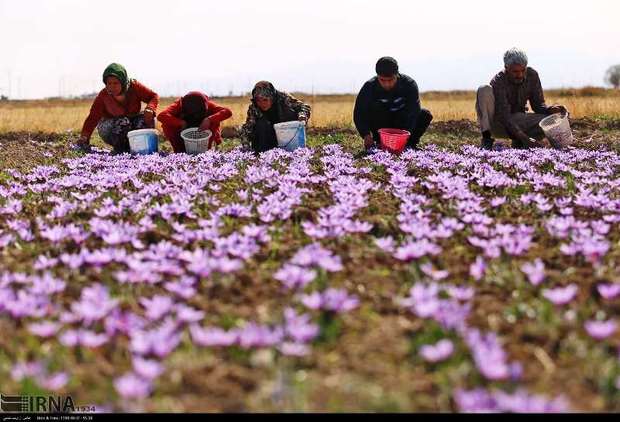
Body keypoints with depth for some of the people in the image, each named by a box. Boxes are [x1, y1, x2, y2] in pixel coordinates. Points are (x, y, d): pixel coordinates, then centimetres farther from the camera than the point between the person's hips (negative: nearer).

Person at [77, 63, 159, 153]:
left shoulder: (134, 86, -17)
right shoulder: (103, 95, -20)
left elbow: (154, 96, -13)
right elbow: (93, 117, -22)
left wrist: (150, 109, -36)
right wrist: (84, 137, -34)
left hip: (133, 124, 2)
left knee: (147, 117, -24)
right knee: (122, 122, -35)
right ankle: (120, 149, -13)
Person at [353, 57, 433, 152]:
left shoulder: (409, 84, -23)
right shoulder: (369, 87, -22)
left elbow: (413, 112, -31)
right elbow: (359, 113, -23)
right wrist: (366, 134, -39)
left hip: (403, 122, 1)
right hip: (381, 124, 0)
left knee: (425, 115, -23)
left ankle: (410, 143, -7)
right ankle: (379, 142, -14)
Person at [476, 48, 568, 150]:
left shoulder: (532, 75, -9)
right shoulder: (498, 82, -26)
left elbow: (538, 104, -2)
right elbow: (504, 117, -34)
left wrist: (550, 109, -27)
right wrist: (526, 138, -45)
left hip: (517, 120, 4)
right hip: (496, 123, -4)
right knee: (484, 90, -31)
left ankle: (518, 142, -2)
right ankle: (486, 138, -25)